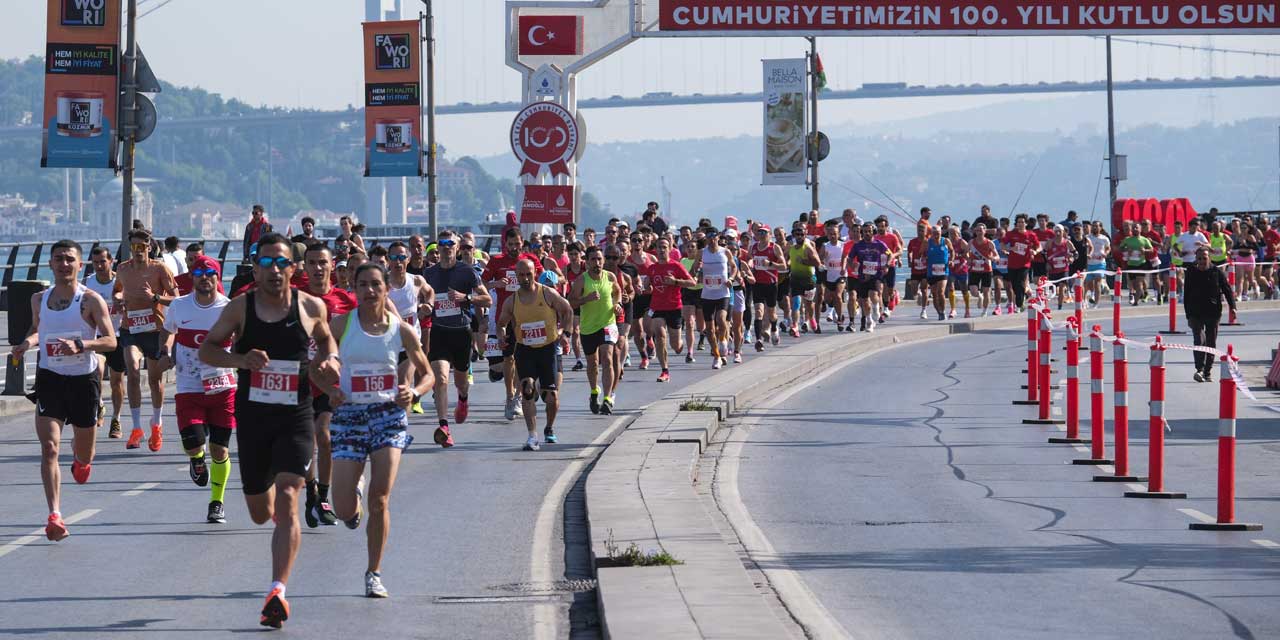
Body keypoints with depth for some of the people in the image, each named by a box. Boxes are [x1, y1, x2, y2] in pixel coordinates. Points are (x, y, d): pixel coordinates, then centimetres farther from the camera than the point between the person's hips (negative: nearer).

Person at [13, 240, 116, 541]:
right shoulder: (39, 299, 4)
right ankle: (55, 516, -19)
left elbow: (111, 341, -14)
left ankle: (80, 458, 53)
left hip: (84, 378, -2)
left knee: (84, 454, 14)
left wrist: (80, 345, -30)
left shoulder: (91, 300, -10)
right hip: (49, 378, 2)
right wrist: (26, 344, 2)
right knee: (49, 447, -15)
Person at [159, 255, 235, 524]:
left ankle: (217, 503, 21)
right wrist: (167, 353, 4)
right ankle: (197, 461, 24)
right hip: (189, 389, 0)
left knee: (219, 449, 2)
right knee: (193, 444, -15)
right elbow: (167, 330, 21)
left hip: (223, 388, 0)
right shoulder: (179, 306, 1)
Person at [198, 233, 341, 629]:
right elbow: (206, 350, 3)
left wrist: (331, 360, -2)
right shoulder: (240, 308, -3)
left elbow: (325, 339, 20)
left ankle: (278, 591, -20)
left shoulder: (311, 307, 0)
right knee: (260, 513, 13)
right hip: (252, 417, 2)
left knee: (287, 500, -17)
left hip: (296, 417, -1)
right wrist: (240, 359, -15)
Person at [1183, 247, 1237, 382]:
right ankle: (1200, 369, -19)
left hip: (1213, 314, 1)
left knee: (1211, 343, 7)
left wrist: (1232, 306, -13)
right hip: (1196, 314, -1)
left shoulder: (1217, 273, 0)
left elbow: (1227, 290, 1)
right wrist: (1188, 315, 3)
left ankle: (1208, 371, 16)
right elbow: (1186, 295, 6)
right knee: (1199, 340, -16)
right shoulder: (1191, 273, 2)